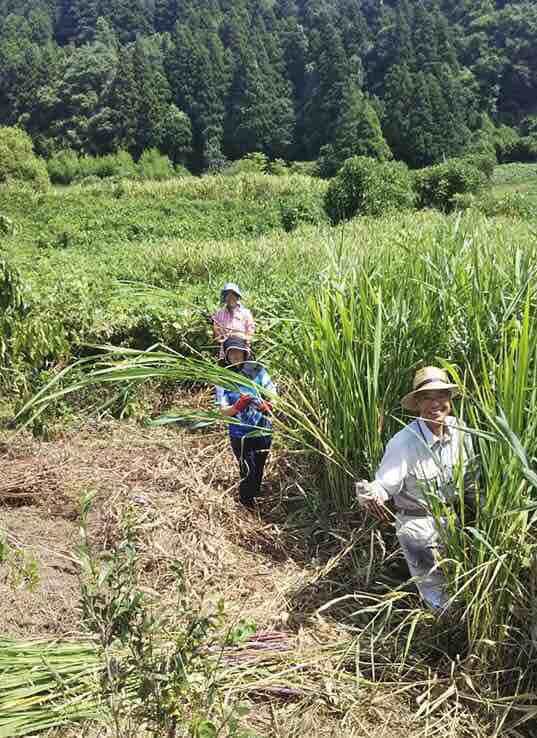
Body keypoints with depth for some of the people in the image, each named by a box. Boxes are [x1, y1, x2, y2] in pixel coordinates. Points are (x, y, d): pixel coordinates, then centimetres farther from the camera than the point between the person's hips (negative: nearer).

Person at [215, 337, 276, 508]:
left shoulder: (257, 371, -8)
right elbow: (223, 411, -11)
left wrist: (265, 405, -30)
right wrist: (238, 406, -32)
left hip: (263, 431, 2)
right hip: (240, 434, -2)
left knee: (259, 468, 19)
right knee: (249, 471, -1)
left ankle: (255, 496, 45)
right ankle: (246, 503, 27)